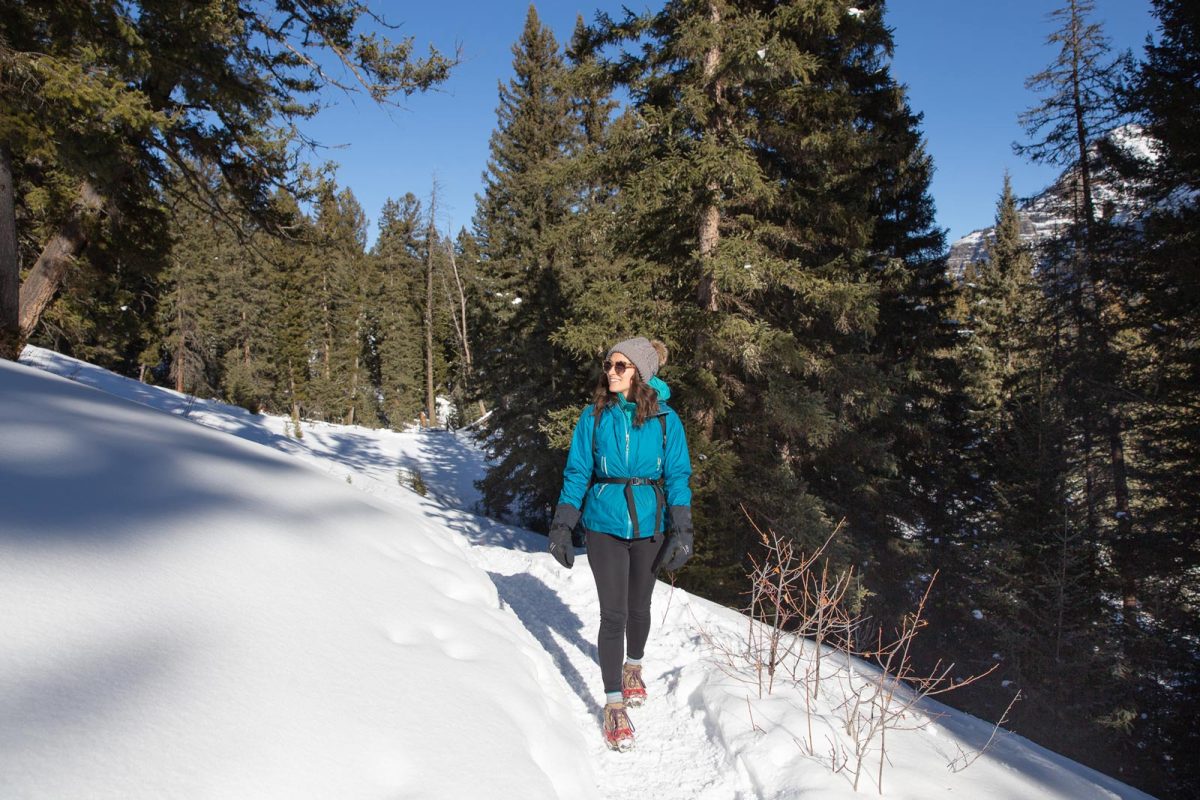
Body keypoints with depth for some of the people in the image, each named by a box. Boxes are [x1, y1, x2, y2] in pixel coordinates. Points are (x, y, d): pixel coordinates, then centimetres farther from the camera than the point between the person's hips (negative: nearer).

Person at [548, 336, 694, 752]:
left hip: (650, 527, 1)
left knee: (639, 606, 16)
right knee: (613, 613, -2)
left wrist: (682, 531, -8)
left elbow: (678, 476, -2)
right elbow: (577, 473, 0)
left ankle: (633, 667, 44)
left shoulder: (665, 419, -4)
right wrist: (562, 525, -3)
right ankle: (614, 705, 10)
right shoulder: (594, 417, -3)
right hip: (604, 526, -1)